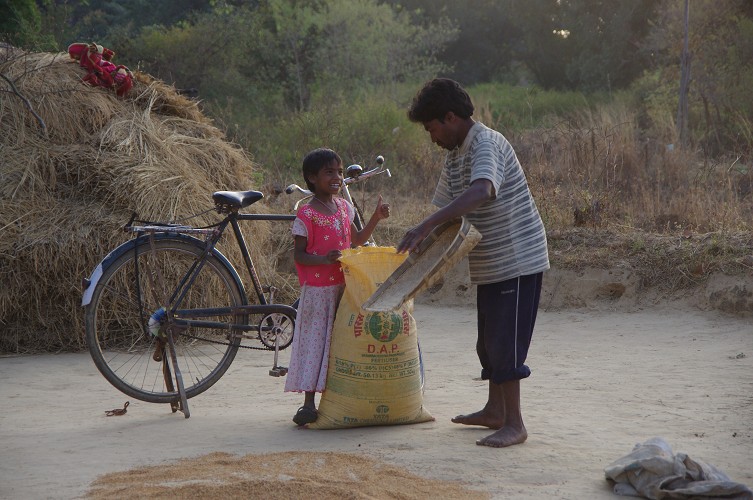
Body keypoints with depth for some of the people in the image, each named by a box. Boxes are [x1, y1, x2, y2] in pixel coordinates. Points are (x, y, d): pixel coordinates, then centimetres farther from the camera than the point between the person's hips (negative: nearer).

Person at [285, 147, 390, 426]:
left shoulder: (344, 207, 10)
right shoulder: (307, 214, -11)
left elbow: (357, 241, 22)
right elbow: (298, 254, -12)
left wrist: (376, 218, 11)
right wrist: (323, 259, -28)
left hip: (344, 286, 7)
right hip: (317, 289, -7)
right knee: (314, 340, -5)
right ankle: (309, 403, -1)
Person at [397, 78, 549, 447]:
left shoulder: (486, 144, -20)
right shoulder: (455, 155, 11)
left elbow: (481, 192, -39)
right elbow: (445, 206, 18)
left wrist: (426, 226, -45)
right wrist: (422, 241, 2)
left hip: (517, 259, -10)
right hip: (490, 264, 10)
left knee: (506, 342, -8)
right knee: (489, 339, 18)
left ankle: (514, 423, -2)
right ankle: (494, 410, 31)